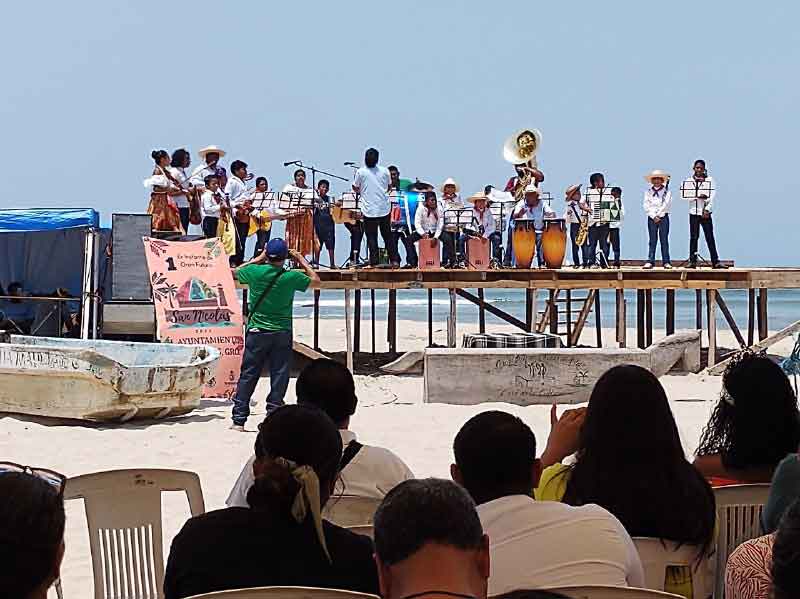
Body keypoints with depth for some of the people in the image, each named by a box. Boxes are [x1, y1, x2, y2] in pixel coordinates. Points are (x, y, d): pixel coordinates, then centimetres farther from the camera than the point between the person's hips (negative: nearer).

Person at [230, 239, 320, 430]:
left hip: (256, 332, 1)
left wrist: (259, 259, 16)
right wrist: (301, 260, 14)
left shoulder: (255, 271, -8)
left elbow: (237, 272, 15)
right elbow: (315, 281, 9)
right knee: (279, 377, 4)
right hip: (282, 333, -1)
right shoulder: (291, 277, -9)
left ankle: (239, 420, 7)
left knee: (248, 376, 7)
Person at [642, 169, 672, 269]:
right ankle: (650, 261, -2)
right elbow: (646, 206, 1)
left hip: (663, 217, -1)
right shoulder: (648, 192, 9)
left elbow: (666, 205, -5)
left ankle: (666, 262, -1)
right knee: (652, 240, 0)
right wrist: (654, 216, -9)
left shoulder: (667, 192, 4)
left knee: (664, 240, -1)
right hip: (651, 218, 1)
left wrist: (658, 216, -9)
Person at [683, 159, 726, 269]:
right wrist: (698, 196, -14)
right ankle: (692, 261, 4)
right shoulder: (688, 181, 7)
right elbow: (685, 196, -2)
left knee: (710, 237, -3)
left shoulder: (709, 180, 4)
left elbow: (712, 196, -3)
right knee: (694, 237, 0)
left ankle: (715, 262, -4)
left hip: (705, 213, -1)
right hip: (693, 212, 1)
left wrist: (707, 210, -12)